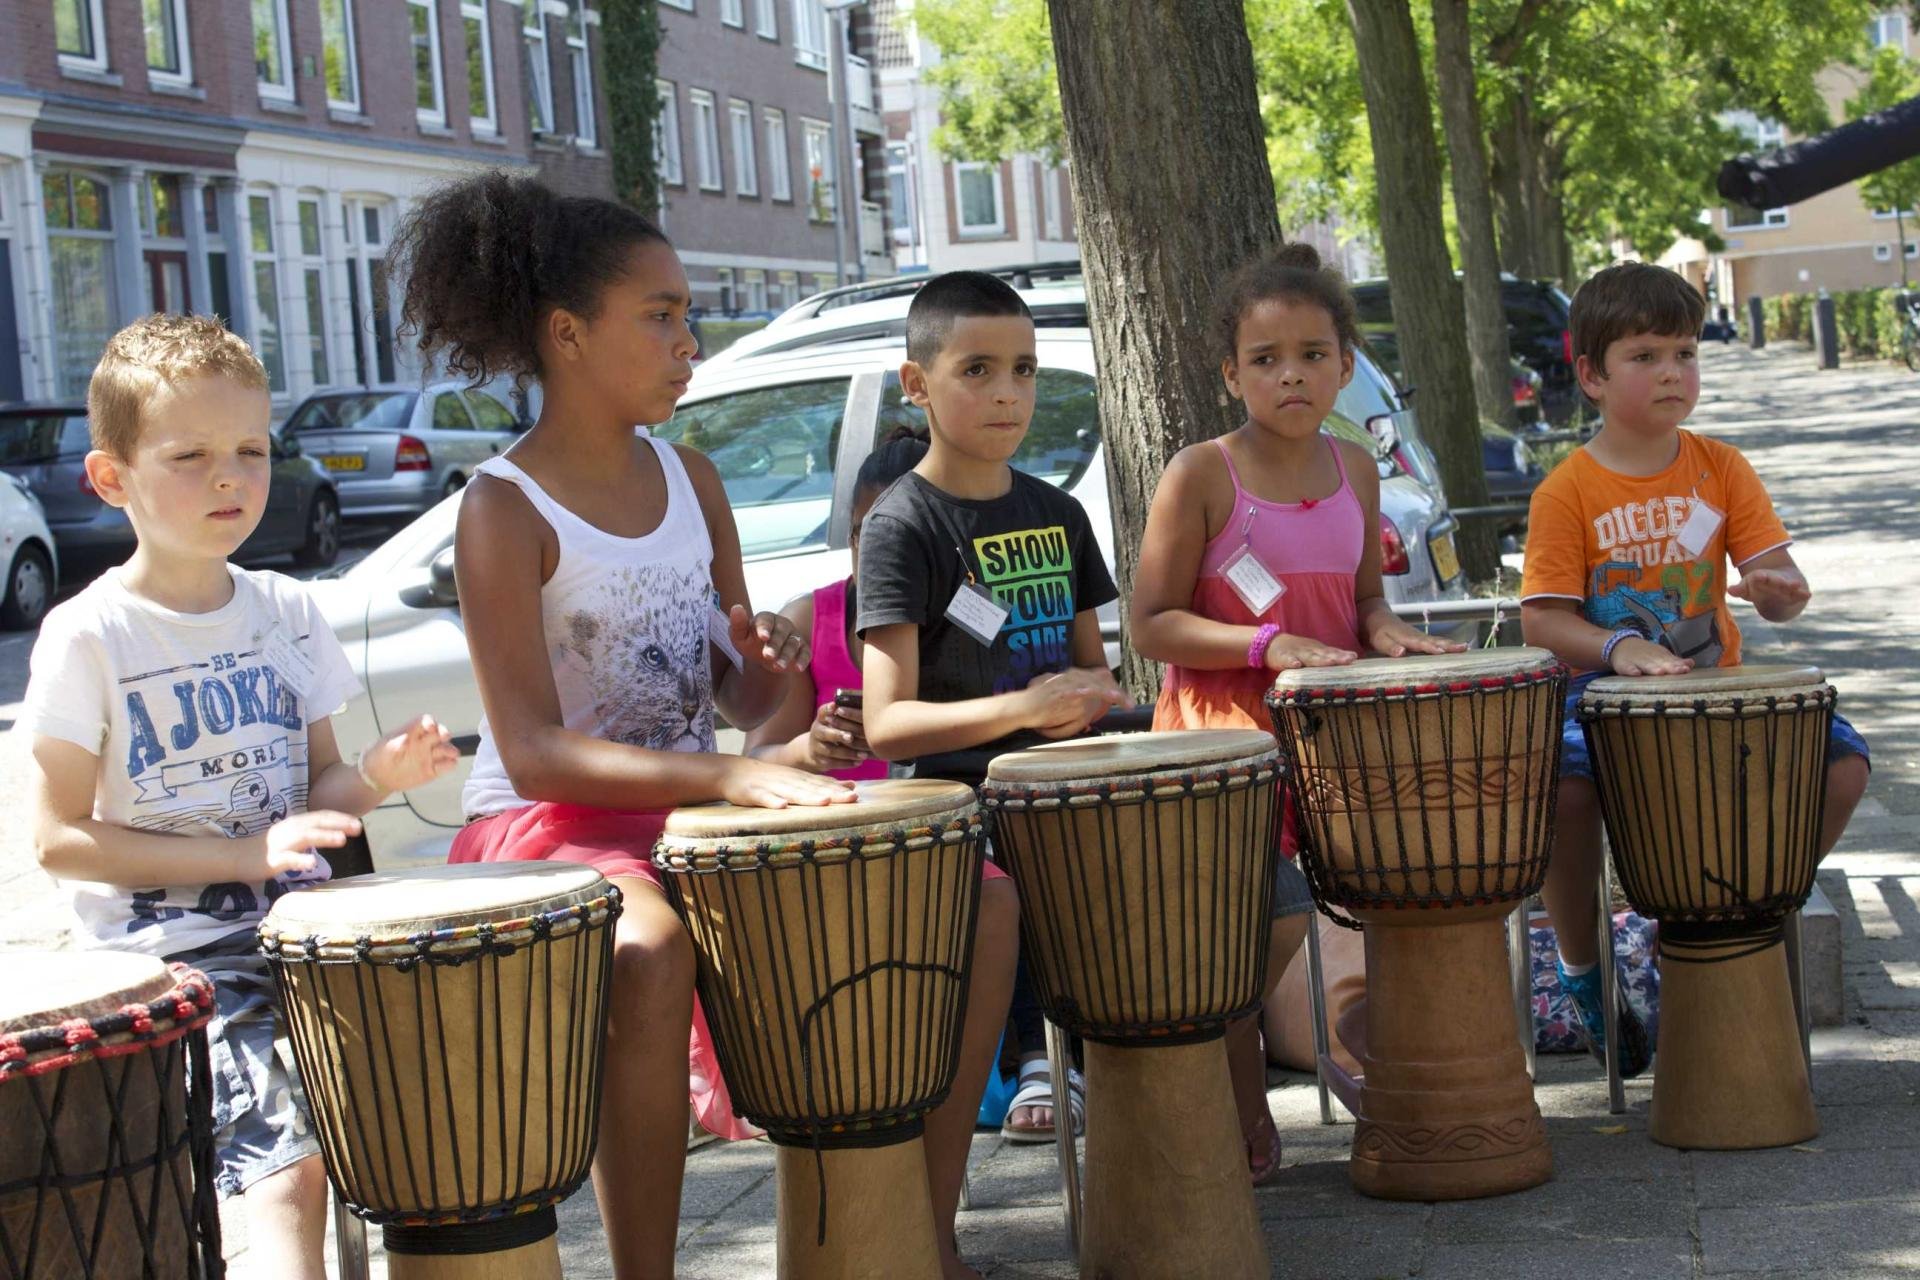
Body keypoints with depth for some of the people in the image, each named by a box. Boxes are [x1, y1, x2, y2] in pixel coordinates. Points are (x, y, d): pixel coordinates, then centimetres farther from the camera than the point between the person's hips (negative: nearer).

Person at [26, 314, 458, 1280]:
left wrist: (376, 774, -6)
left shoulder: (285, 614, 8)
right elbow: (58, 839, -8)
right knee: (288, 1154, -24)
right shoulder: (90, 637, -7)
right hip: (168, 959, -5)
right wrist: (242, 855, -16)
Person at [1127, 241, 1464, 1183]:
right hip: (1222, 731, -6)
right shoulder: (1201, 477, -10)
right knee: (1268, 917, -18)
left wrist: (1382, 631, -2)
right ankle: (1241, 1118, 2)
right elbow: (1150, 623, -11)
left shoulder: (1355, 472, 9)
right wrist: (1273, 646, -21)